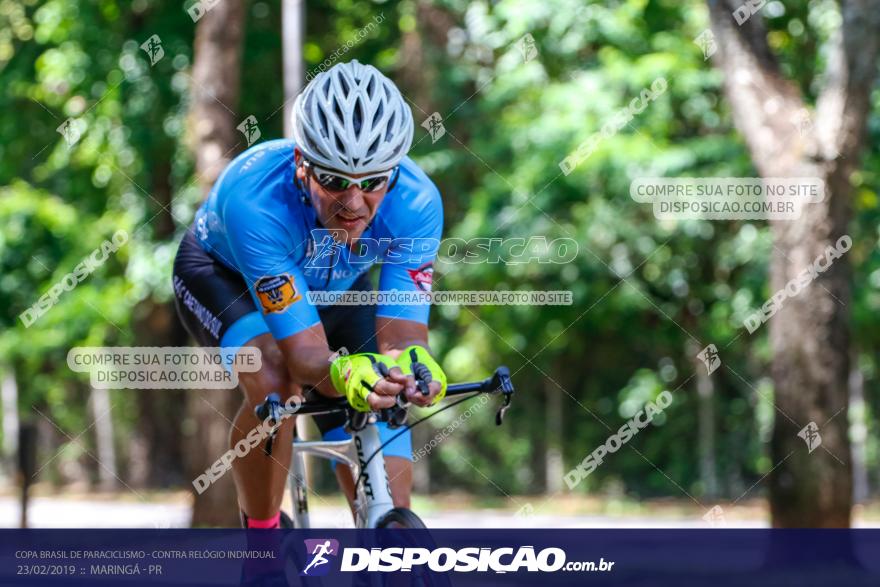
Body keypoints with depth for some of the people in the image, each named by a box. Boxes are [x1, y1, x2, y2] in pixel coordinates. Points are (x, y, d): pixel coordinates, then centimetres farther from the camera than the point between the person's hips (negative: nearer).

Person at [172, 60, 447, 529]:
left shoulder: (415, 201, -34)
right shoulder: (255, 199, -42)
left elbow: (402, 335, -34)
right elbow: (305, 353, -43)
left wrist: (412, 366, -58)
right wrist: (346, 374, -65)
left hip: (331, 289, 3)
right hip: (221, 273, -3)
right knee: (275, 384, -35)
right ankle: (260, 535, -13)